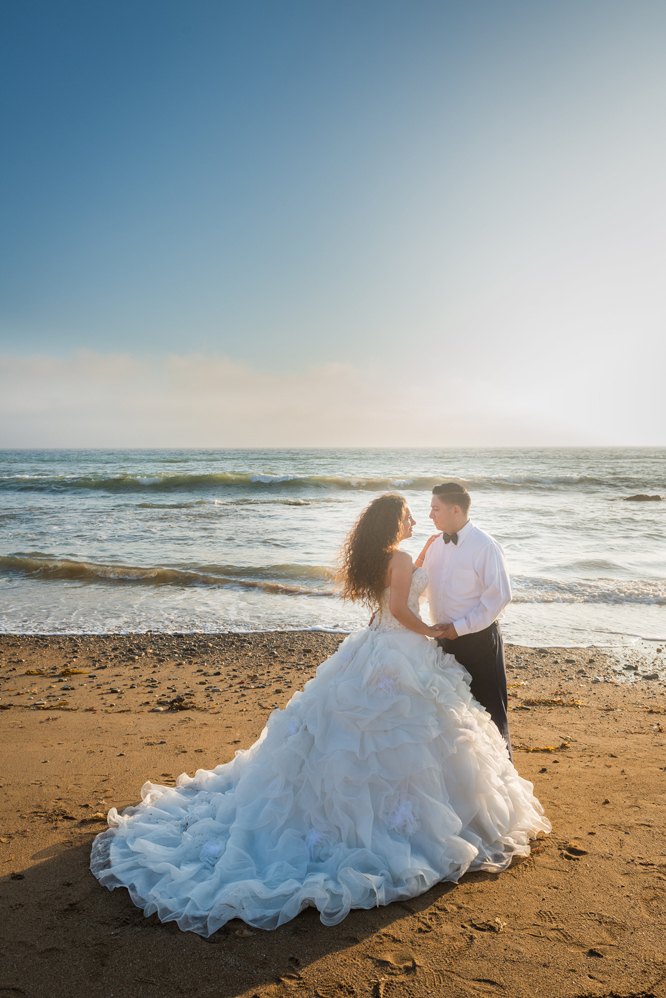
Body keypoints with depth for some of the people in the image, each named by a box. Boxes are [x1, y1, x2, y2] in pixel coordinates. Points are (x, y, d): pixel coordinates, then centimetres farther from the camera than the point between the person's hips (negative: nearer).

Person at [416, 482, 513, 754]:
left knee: (488, 705, 7)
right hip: (445, 637, 7)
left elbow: (499, 596, -18)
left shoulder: (485, 547, -16)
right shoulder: (435, 544, 4)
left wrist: (461, 627, -18)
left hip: (478, 638, -6)